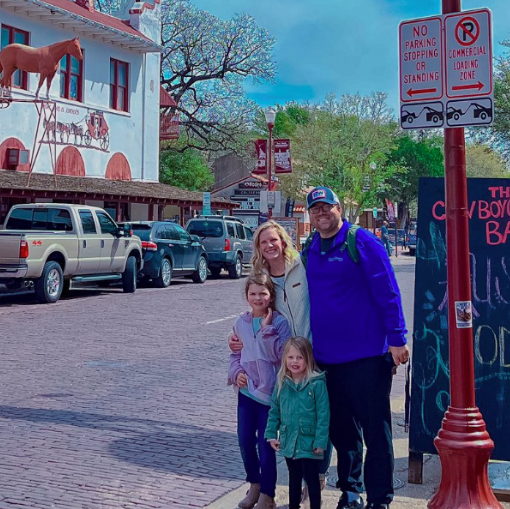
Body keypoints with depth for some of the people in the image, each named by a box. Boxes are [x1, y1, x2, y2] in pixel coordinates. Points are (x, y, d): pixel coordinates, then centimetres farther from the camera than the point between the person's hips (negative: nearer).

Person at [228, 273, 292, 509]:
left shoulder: (279, 322, -7)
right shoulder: (241, 322, 6)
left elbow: (280, 354, -15)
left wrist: (267, 328, -19)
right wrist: (236, 372, -3)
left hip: (269, 391, -5)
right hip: (246, 390, 5)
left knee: (265, 443, -2)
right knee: (245, 440, 10)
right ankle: (254, 484, 31)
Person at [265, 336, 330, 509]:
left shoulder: (317, 384, -17)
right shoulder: (282, 383, -1)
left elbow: (323, 415, -15)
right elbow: (274, 411, 8)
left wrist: (320, 442, -16)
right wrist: (271, 434, 4)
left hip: (309, 443, -5)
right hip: (289, 442, 5)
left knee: (311, 479, 6)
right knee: (294, 478, 21)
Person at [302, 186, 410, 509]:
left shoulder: (362, 243, -7)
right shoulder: (310, 252, 11)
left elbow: (388, 292, -11)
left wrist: (397, 339, -15)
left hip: (367, 355, -6)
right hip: (327, 358, 6)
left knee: (375, 429, 1)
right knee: (341, 430, 15)